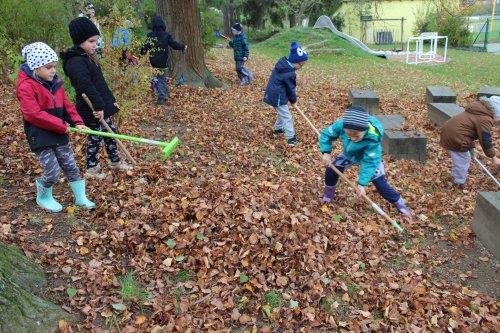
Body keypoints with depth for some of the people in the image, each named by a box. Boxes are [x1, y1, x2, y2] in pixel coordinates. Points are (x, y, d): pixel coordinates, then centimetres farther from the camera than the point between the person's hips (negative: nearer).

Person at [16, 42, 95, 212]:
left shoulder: (54, 82, 6)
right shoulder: (26, 86, -17)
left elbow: (66, 104, 11)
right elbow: (33, 114, -23)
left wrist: (77, 122, -5)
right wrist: (61, 125, -21)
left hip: (59, 133, 7)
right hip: (40, 136, -7)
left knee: (71, 166, 10)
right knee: (53, 171, -6)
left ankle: (81, 197, 23)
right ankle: (43, 197, 23)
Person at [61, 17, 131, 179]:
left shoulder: (88, 57, 13)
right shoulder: (76, 62, -20)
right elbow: (86, 86, -30)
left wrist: (111, 100, 18)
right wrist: (98, 106, -32)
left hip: (101, 106, 10)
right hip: (92, 110, -10)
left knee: (111, 131, 19)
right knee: (95, 137, 3)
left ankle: (115, 161, 34)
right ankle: (92, 169, 20)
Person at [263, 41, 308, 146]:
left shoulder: (282, 63, 3)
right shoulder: (290, 73, -24)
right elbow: (291, 88, -12)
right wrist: (293, 100, 6)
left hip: (272, 94, 9)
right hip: (278, 97, -9)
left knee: (281, 113, 27)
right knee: (287, 117, -1)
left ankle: (278, 129, 42)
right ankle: (291, 138, 5)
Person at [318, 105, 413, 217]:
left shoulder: (373, 138, -43)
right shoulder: (341, 124, -37)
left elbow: (369, 162, -35)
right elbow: (326, 134, -18)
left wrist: (362, 183, -38)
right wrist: (326, 152, -32)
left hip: (370, 158, -4)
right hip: (349, 154, 4)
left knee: (380, 184, -5)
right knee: (331, 170, -3)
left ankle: (400, 204, 16)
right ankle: (328, 194, 25)